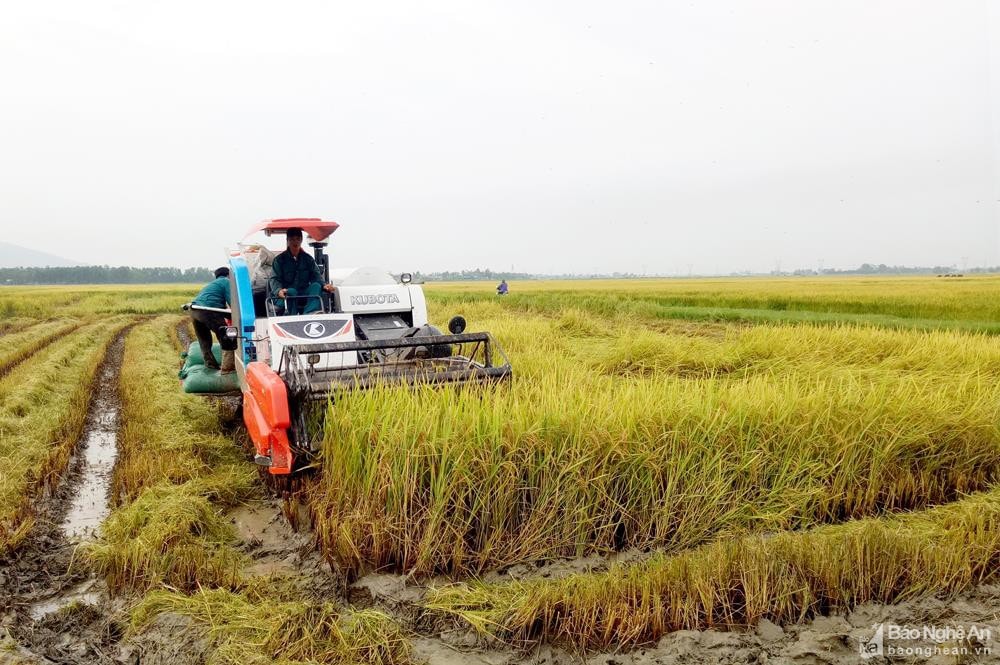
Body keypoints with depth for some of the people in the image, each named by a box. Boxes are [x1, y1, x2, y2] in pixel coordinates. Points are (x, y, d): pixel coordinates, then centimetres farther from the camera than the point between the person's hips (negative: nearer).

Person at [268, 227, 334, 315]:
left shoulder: (308, 258, 16)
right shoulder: (279, 260, 8)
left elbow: (316, 276, 5)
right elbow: (275, 279, -2)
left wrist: (323, 285, -18)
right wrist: (278, 290, -26)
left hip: (305, 296, 2)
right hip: (287, 297, -2)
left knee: (316, 286, -28)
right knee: (291, 291, -34)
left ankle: (309, 314, -53)